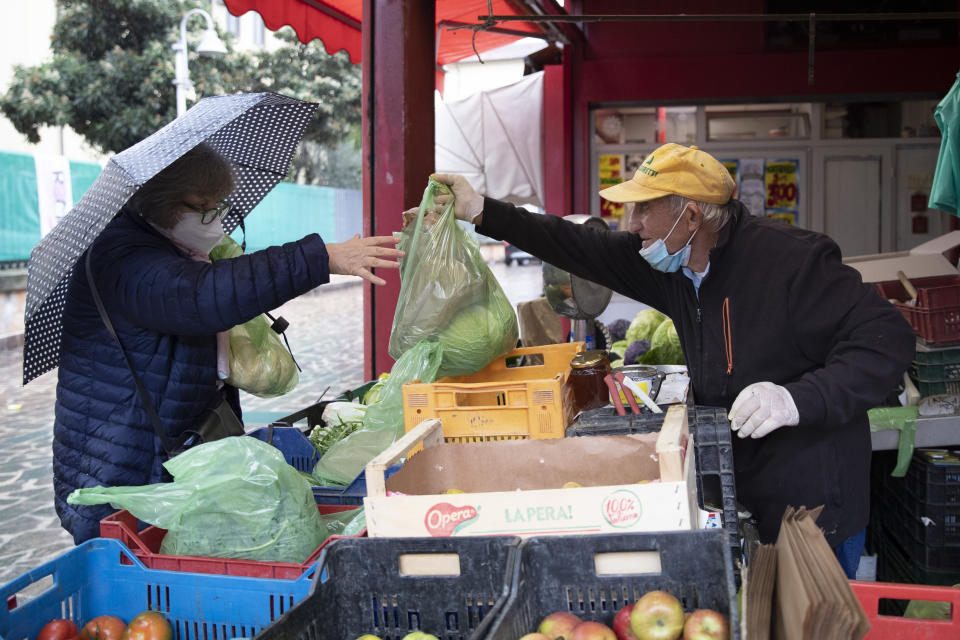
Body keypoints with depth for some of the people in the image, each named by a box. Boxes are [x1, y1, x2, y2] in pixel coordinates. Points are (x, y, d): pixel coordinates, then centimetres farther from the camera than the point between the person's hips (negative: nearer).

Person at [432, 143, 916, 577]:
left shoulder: (793, 259, -20)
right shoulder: (669, 261, 2)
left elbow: (887, 339, -22)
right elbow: (581, 247, 8)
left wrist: (798, 398, -34)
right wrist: (482, 213, 6)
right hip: (738, 496, 7)